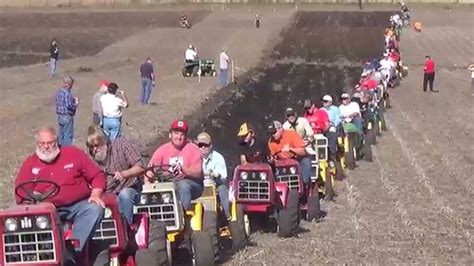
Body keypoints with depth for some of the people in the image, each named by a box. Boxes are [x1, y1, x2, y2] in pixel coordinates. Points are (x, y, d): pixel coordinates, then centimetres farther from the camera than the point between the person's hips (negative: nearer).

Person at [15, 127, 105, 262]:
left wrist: (95, 194, -7)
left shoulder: (74, 154, 9)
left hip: (78, 206, 0)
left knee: (95, 209, -30)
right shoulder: (30, 163, 12)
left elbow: (97, 175, 10)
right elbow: (21, 191, 7)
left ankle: (74, 252, -33)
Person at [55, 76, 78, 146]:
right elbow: (69, 106, -25)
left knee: (61, 133, 17)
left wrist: (73, 99, 11)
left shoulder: (59, 92, 6)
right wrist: (76, 103, -6)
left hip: (60, 115, 9)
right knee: (68, 135, 0)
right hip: (67, 116, -9)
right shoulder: (67, 93, -22)